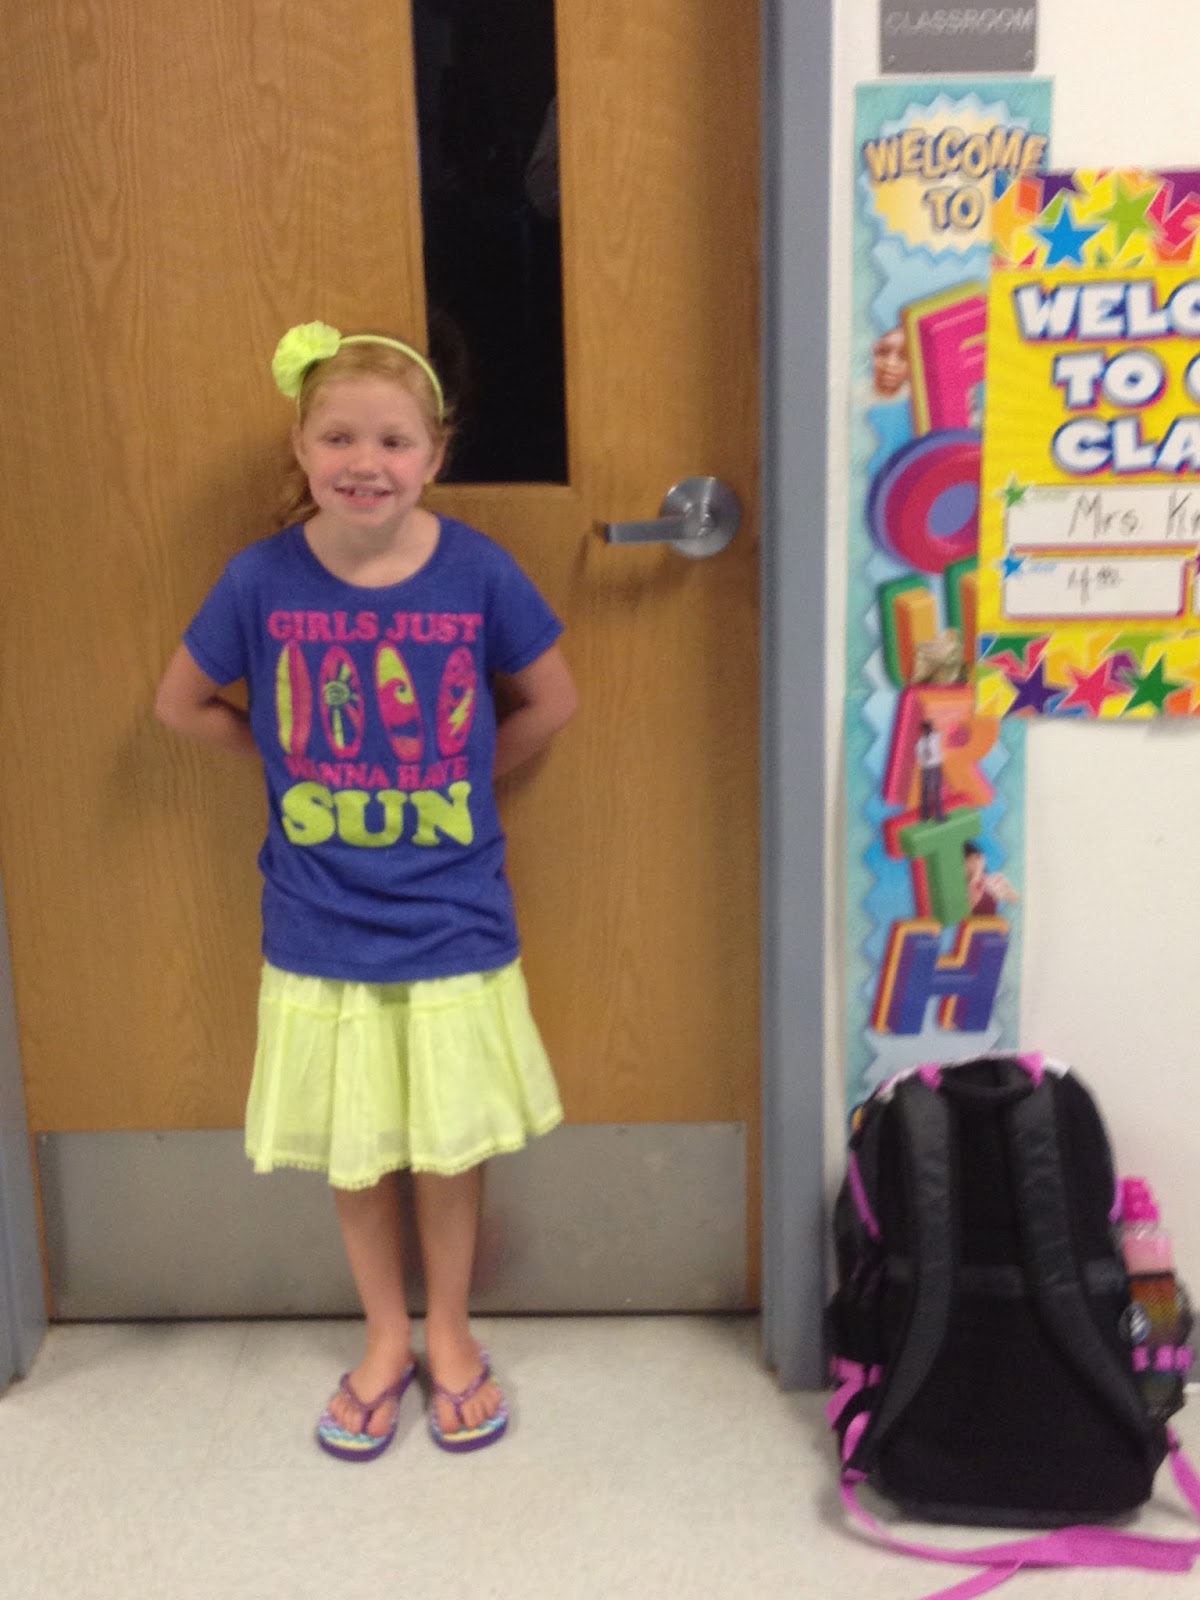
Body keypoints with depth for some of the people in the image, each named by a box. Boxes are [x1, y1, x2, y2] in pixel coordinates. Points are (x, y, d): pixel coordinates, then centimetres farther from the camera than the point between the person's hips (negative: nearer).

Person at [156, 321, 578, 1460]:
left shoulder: (476, 571, -11)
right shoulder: (263, 580, -10)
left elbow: (549, 701, 4)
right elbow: (182, 704, 5)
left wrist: (459, 779, -1)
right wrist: (291, 765, -1)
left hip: (454, 925, 0)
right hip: (321, 929, 1)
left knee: (450, 1143, 14)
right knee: (354, 1151, 15)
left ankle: (449, 1333, 37)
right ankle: (386, 1336, 38)